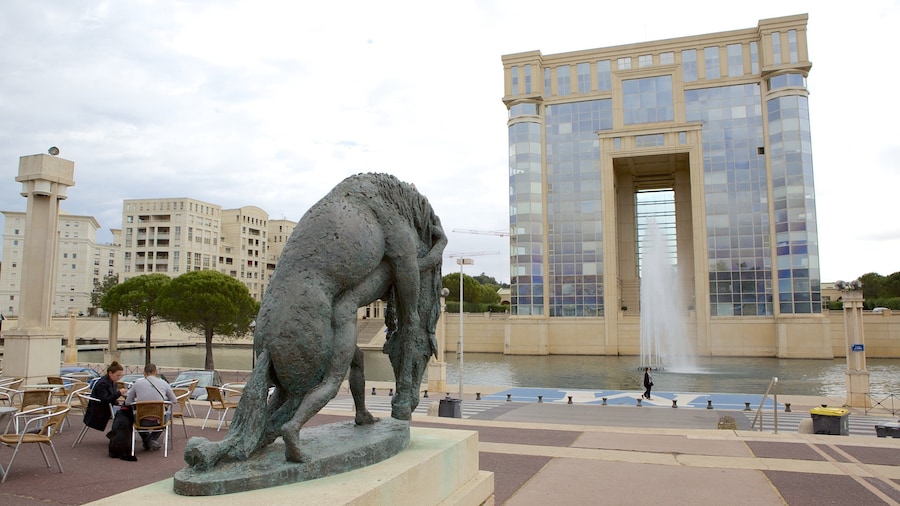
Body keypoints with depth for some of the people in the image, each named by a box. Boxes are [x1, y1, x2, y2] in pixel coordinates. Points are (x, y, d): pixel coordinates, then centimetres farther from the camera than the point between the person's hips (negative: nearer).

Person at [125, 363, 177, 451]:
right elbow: (174, 401, 10)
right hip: (159, 420, -1)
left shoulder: (137, 383, -1)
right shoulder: (164, 383, 0)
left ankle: (146, 441, 25)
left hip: (143, 422, 1)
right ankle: (152, 438, 19)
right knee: (168, 413, 35)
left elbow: (127, 402, 6)